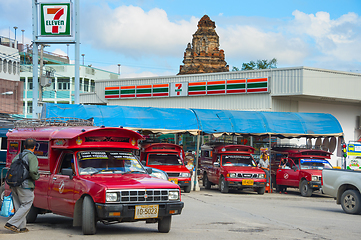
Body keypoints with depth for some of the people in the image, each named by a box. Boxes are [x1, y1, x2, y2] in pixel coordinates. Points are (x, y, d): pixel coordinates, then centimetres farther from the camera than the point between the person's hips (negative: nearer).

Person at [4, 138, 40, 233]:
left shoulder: (17, 156, 14)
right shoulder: (32, 157, -9)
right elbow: (33, 171, -22)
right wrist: (36, 177, -3)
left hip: (14, 185, 8)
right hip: (25, 186, -8)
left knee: (18, 207, 13)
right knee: (26, 206, -1)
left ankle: (22, 227, 15)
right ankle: (11, 224, -9)